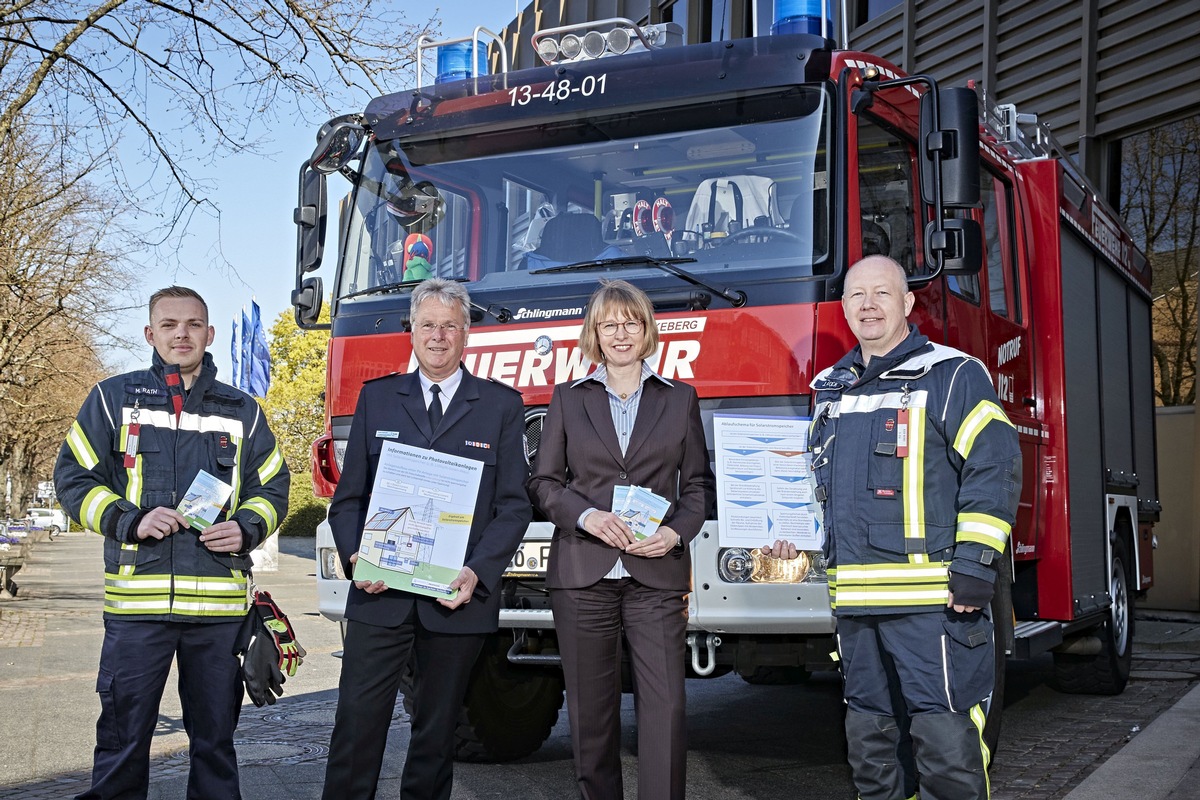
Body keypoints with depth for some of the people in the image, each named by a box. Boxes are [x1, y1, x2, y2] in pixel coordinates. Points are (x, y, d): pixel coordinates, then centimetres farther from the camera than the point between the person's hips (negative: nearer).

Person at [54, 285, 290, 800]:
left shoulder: (242, 411, 11)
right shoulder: (113, 399, 6)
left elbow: (272, 487, 15)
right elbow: (73, 478, 5)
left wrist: (247, 529, -6)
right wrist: (130, 520, -11)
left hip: (220, 603, 2)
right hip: (136, 602, -1)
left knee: (215, 738, 10)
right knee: (123, 736, 3)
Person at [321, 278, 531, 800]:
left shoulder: (502, 406, 6)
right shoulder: (376, 398, 11)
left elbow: (514, 506, 2)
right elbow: (348, 496, 10)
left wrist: (478, 573, -12)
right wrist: (354, 556, -8)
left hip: (458, 600, 0)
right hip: (378, 595, 1)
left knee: (437, 731, 10)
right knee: (357, 725, -3)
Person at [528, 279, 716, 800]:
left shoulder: (680, 399, 12)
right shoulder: (568, 399, 11)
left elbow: (698, 483, 11)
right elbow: (543, 483, 8)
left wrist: (677, 531, -7)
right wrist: (586, 515, -10)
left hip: (656, 575, 0)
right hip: (583, 573, 1)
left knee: (665, 705, -7)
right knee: (591, 708, 4)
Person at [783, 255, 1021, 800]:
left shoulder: (953, 376, -2)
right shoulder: (830, 388, 18)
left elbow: (993, 466, -8)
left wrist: (976, 561, -15)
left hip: (932, 597, -6)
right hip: (855, 600, 7)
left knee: (945, 734, -6)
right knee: (869, 730, 14)